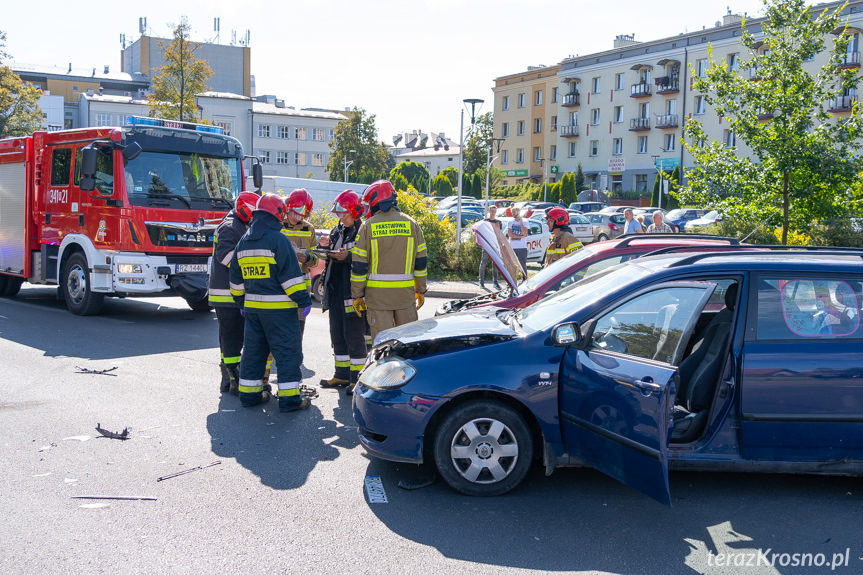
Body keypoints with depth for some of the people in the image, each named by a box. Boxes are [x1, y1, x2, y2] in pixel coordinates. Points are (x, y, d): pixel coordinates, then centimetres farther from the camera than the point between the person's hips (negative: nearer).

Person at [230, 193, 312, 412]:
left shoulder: (243, 242, 12)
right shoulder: (278, 240, -12)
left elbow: (237, 279, 18)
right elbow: (291, 275, -15)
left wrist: (241, 302, 27)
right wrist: (303, 300, -11)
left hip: (252, 306, 7)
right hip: (279, 308, -7)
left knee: (254, 350, 16)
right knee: (287, 352, -2)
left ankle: (249, 393, 21)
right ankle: (289, 398, -2)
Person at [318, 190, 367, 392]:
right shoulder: (337, 231, 16)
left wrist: (347, 257, -25)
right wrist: (327, 246, 3)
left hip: (352, 292, -8)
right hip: (335, 290, 9)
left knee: (353, 335, -4)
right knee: (337, 334, 14)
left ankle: (358, 377, 6)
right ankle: (342, 375, 24)